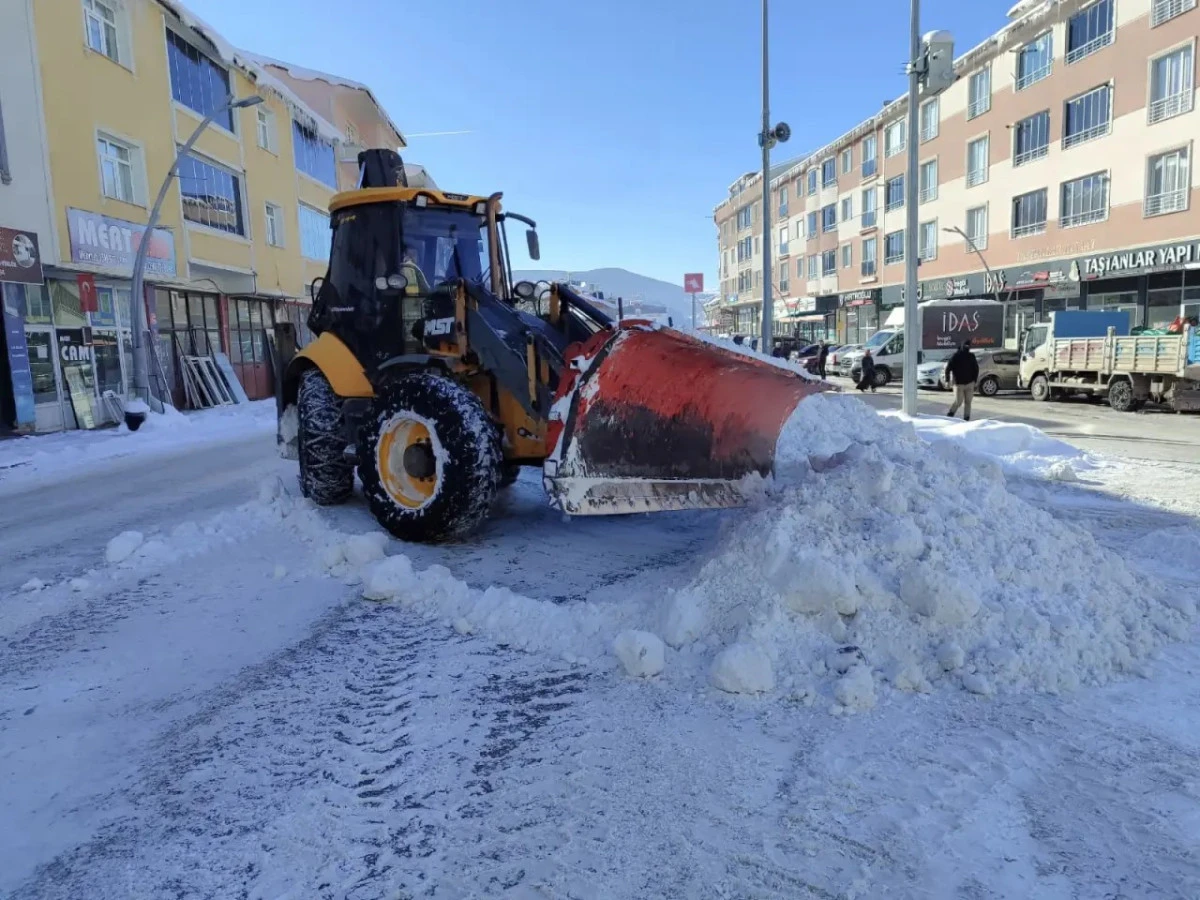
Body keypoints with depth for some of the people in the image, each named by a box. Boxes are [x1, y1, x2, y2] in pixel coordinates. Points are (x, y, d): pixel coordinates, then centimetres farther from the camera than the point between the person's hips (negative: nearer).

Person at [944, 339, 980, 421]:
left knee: (968, 402, 3)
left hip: (969, 383, 4)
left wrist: (974, 380, 5)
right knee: (958, 402, -5)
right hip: (959, 384, -4)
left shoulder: (971, 356, 7)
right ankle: (950, 414, 20)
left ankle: (966, 419, 10)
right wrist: (947, 380, -14)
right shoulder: (956, 356, -6)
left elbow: (976, 369, 13)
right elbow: (948, 368, -8)